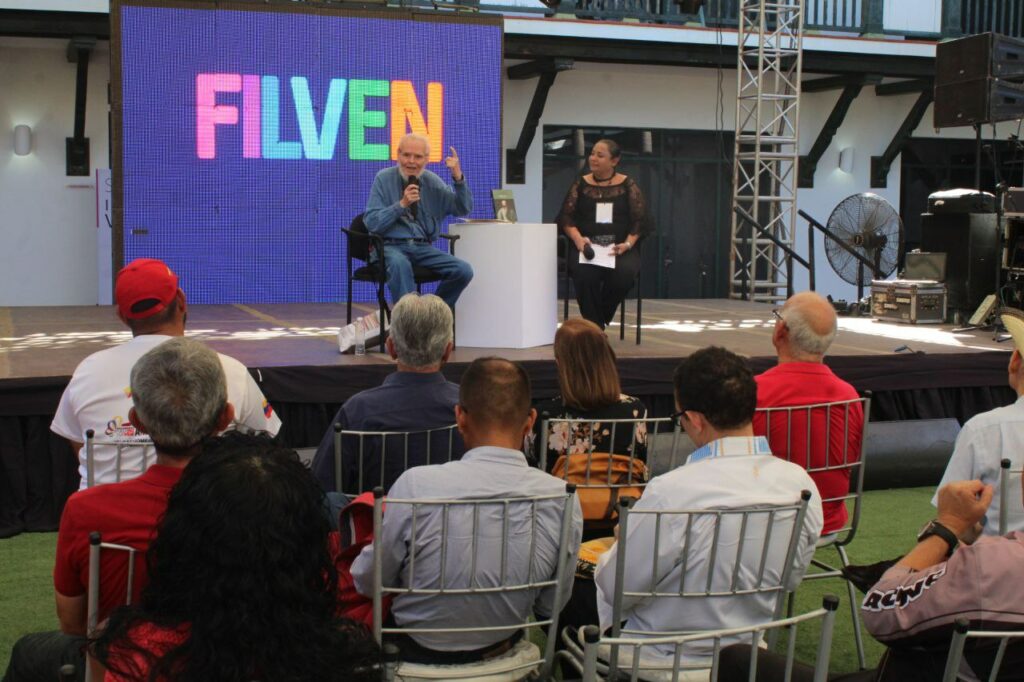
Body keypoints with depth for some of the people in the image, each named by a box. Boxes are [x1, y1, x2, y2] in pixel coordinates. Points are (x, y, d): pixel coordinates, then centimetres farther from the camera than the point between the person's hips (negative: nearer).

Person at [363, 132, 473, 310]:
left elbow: (463, 209, 4)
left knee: (463, 270, -18)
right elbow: (371, 223, -5)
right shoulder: (384, 179, 1)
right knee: (399, 264, -40)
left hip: (423, 248, 4)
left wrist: (458, 177, -11)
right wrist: (402, 204, -16)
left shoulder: (432, 181, 10)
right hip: (391, 246, -4)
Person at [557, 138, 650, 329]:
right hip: (586, 247, 0)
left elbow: (639, 220, 4)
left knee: (624, 273, -33)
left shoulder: (627, 185, 8)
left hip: (619, 248, 0)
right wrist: (578, 238, -15)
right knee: (585, 273, -34)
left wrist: (627, 244, -14)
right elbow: (565, 217, 5)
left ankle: (598, 320, -10)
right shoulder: (581, 185, 11)